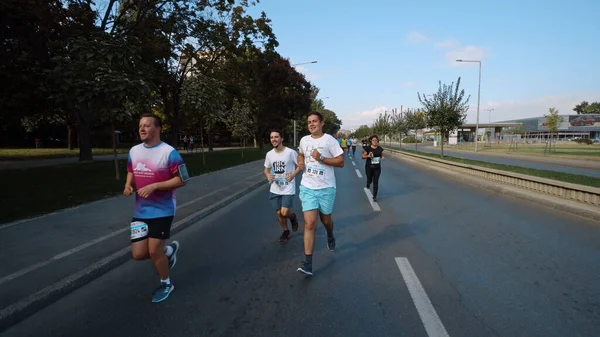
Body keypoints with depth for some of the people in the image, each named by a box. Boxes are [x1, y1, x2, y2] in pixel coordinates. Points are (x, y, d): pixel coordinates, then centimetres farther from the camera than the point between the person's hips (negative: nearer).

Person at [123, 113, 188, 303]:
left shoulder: (169, 152, -16)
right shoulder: (134, 151, 5)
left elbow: (181, 180, -15)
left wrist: (154, 186, -22)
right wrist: (128, 185, 1)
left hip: (162, 211, -6)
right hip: (140, 211, 6)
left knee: (154, 251, 0)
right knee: (138, 254, 5)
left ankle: (166, 284, 28)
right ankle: (169, 250, 36)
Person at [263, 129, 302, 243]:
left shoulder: (291, 152, -13)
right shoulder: (269, 154, 1)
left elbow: (300, 165, -3)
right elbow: (266, 169, 14)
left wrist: (293, 174, -20)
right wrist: (268, 175, -8)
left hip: (288, 188, -4)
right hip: (275, 189, 5)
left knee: (285, 212, -13)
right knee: (279, 213, 11)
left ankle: (293, 217, 24)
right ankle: (286, 232, 35)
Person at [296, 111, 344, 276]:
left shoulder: (329, 140, -8)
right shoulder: (304, 140, 6)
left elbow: (341, 162, -9)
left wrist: (321, 158, -20)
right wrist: (301, 163, 4)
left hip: (326, 188, -2)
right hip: (307, 188, 2)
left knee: (326, 220, 17)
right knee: (309, 224, -8)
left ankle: (330, 237, 54)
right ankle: (308, 264, -6)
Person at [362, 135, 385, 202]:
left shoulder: (380, 149, 1)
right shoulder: (368, 148, -7)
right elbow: (363, 156, -3)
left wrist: (382, 157, -7)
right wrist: (368, 156, -22)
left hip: (377, 167, 2)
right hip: (369, 167, -2)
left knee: (376, 182, 2)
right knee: (369, 180, 6)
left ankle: (375, 196, 12)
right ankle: (368, 183, 47)